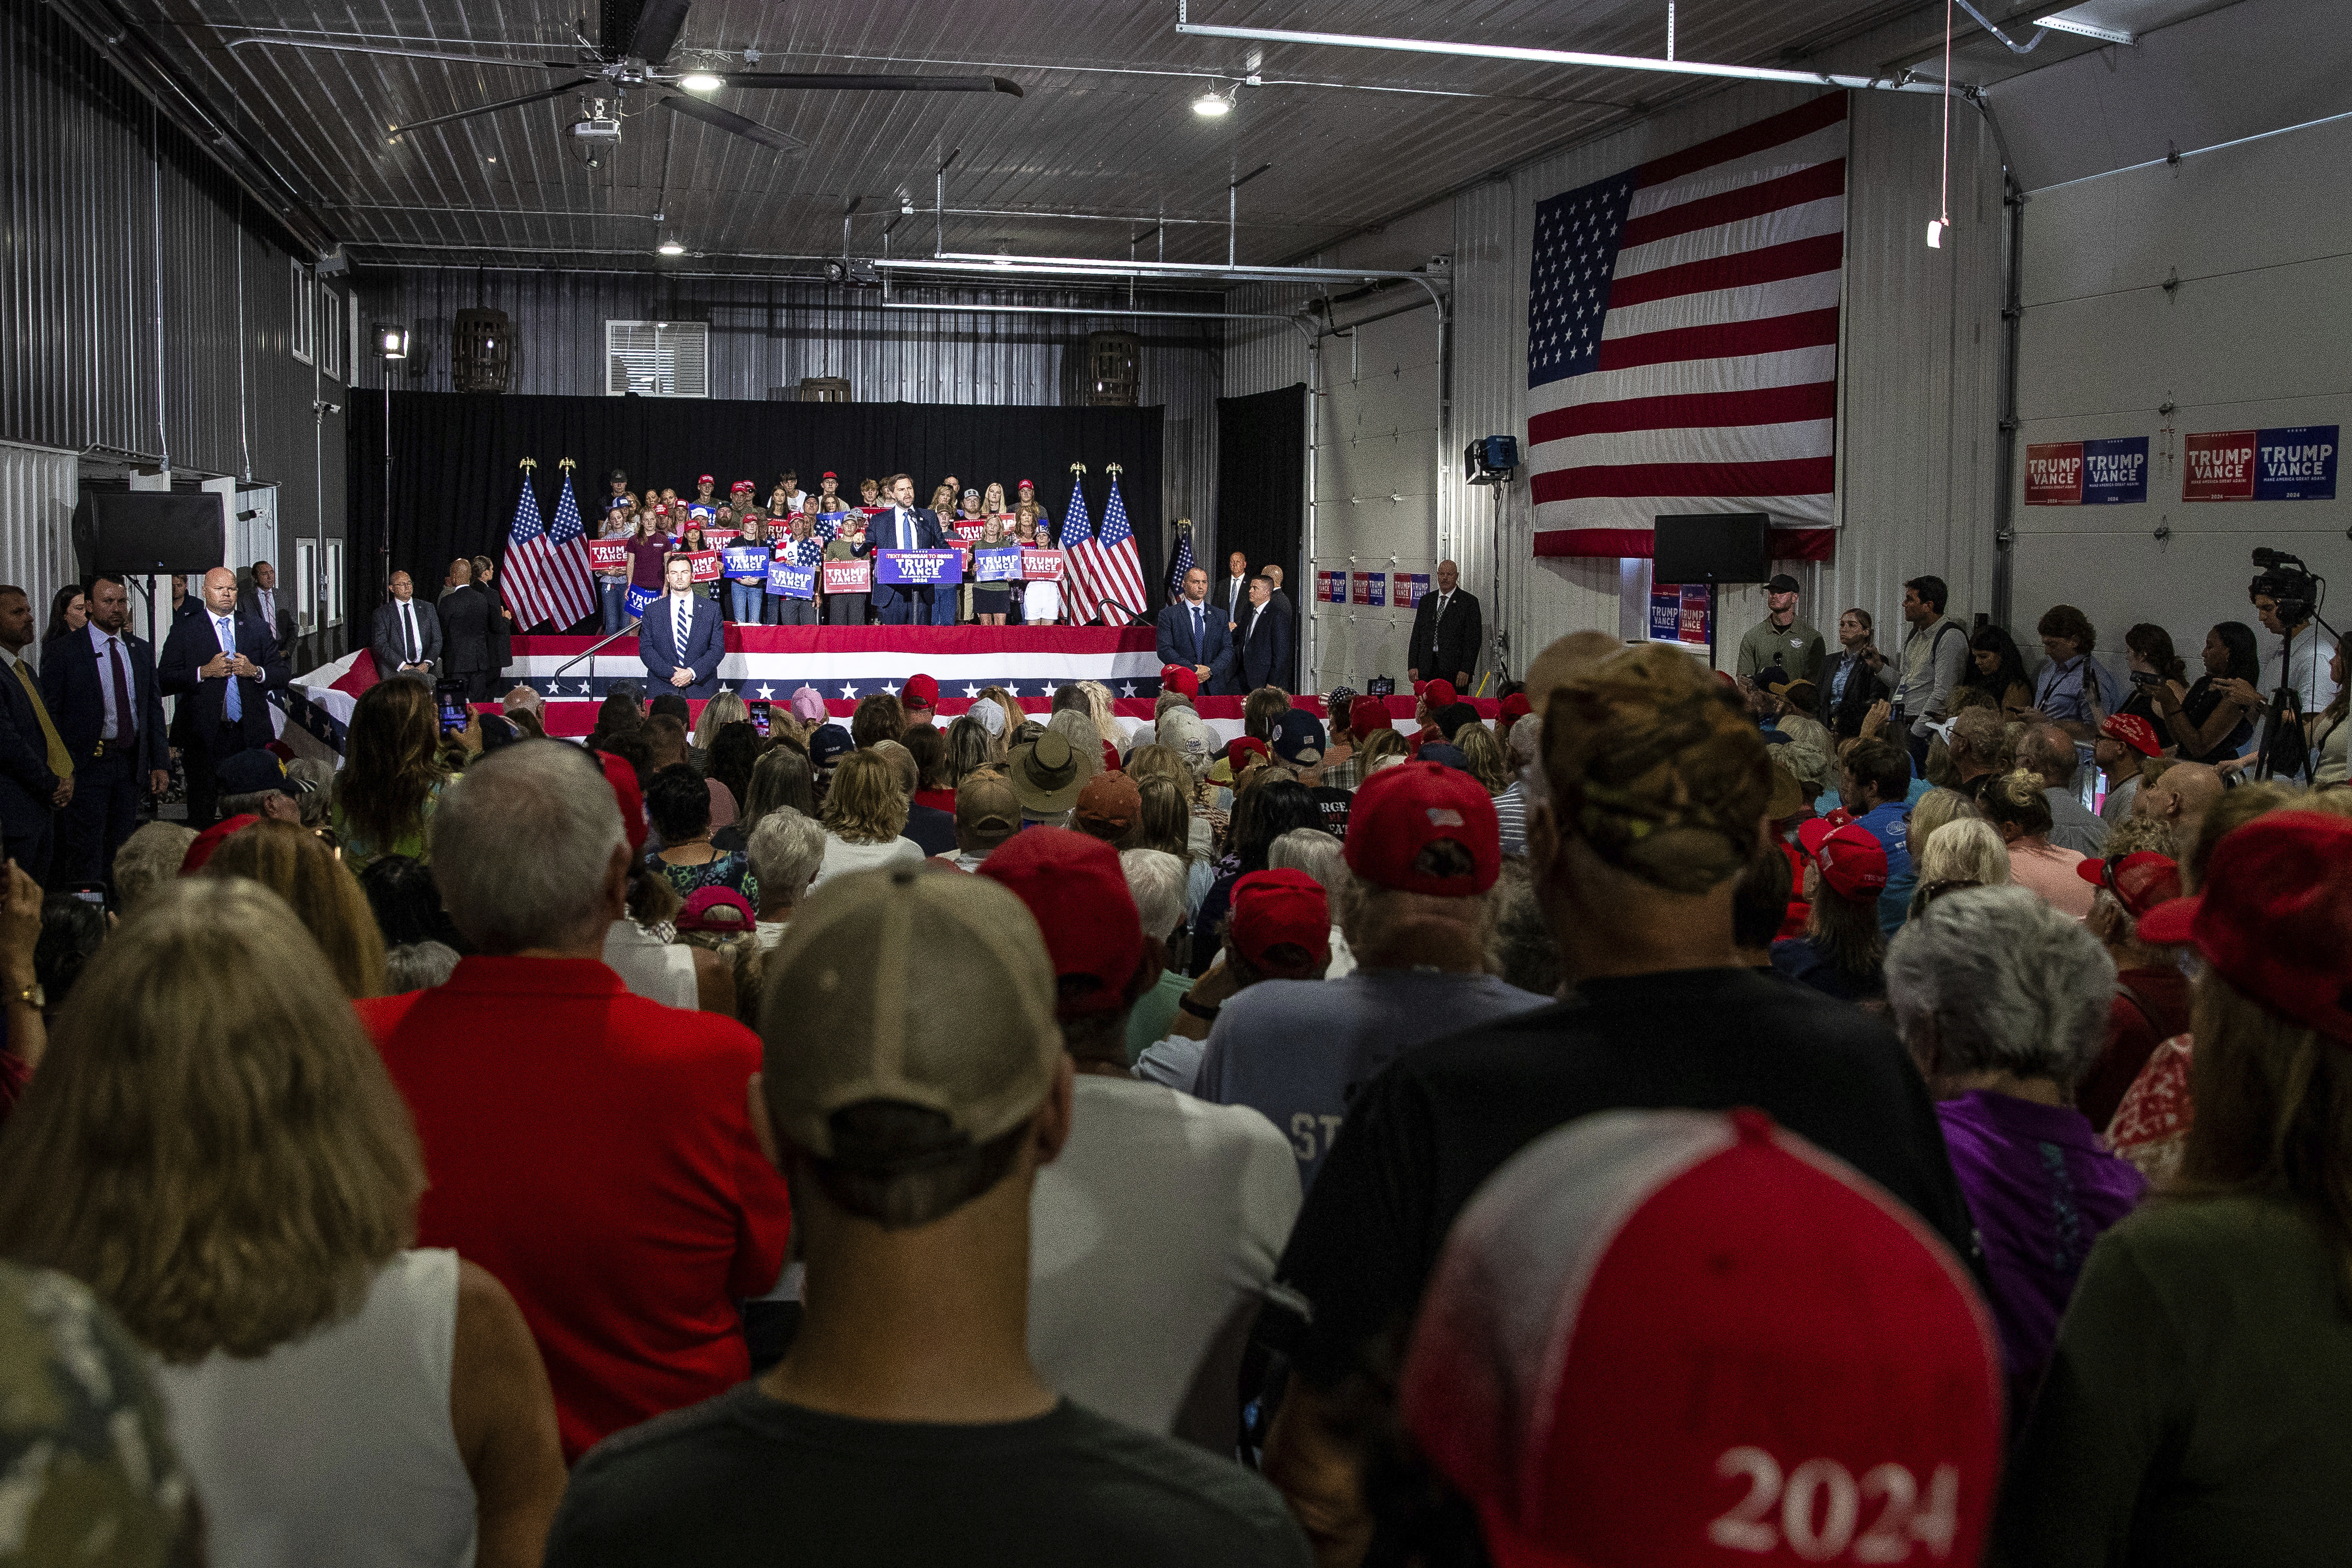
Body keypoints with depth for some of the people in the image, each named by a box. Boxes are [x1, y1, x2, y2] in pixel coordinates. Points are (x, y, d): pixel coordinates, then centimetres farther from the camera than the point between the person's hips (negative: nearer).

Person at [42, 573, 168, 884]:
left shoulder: (142, 650, 12)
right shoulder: (61, 651, -3)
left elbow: (154, 709, 13)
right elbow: (50, 716, -5)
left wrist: (160, 764, 6)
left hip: (130, 765, 4)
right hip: (86, 765, -4)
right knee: (85, 858, -4)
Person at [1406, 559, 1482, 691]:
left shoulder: (1469, 601, 2)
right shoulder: (1426, 600, 16)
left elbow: (1474, 639, -3)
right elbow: (1416, 635, 15)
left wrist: (1465, 670, -12)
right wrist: (1412, 666, 5)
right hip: (1426, 670, 4)